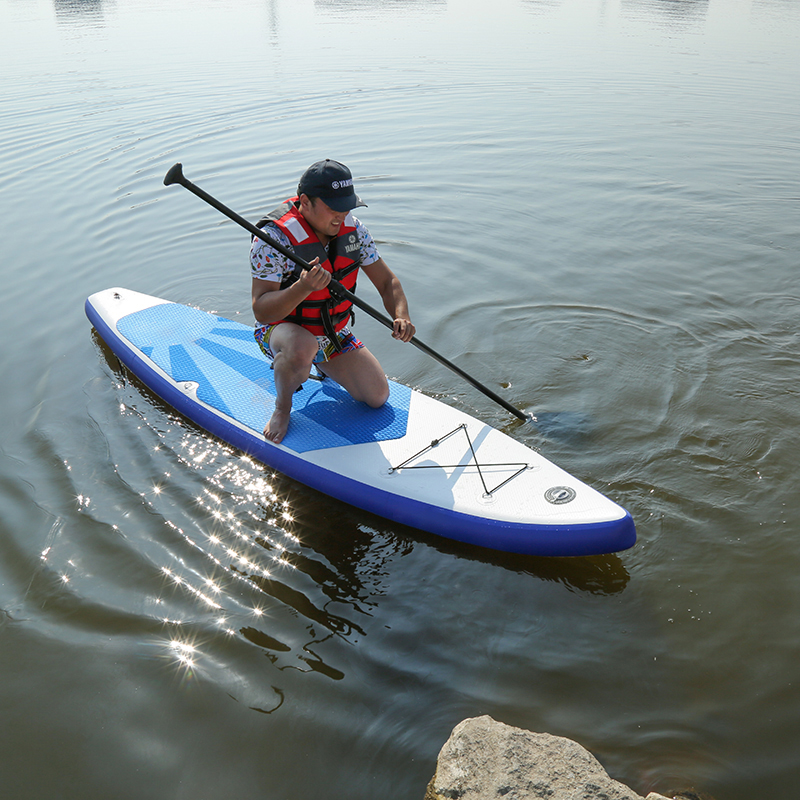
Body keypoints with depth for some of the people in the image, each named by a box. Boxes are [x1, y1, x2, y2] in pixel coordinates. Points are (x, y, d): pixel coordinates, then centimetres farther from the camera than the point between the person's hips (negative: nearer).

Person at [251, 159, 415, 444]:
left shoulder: (352, 229, -9)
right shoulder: (273, 237, -27)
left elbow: (386, 282, -3)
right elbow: (261, 311, -31)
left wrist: (401, 316, -25)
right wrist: (303, 287, -50)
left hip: (334, 333, 6)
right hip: (282, 329, -6)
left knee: (378, 396, -1)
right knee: (302, 348, -42)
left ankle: (322, 365, 27)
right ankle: (282, 408, -9)